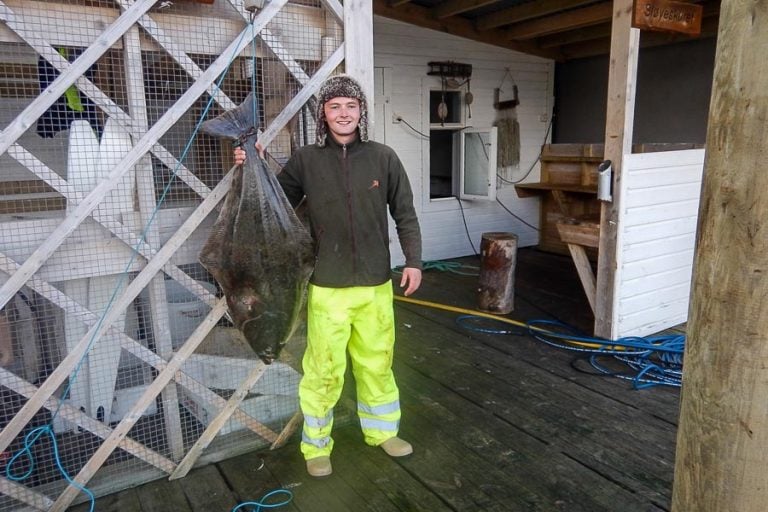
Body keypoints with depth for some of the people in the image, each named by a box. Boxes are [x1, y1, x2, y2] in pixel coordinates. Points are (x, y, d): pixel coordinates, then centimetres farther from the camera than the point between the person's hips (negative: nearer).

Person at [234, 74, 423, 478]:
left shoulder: (383, 157, 1)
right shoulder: (305, 160, -1)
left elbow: (405, 215, 5)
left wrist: (413, 260, -3)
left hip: (376, 285, 2)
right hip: (327, 288, -1)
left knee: (377, 363, 16)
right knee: (323, 370, 5)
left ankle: (382, 431, 39)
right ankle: (316, 446, 27)